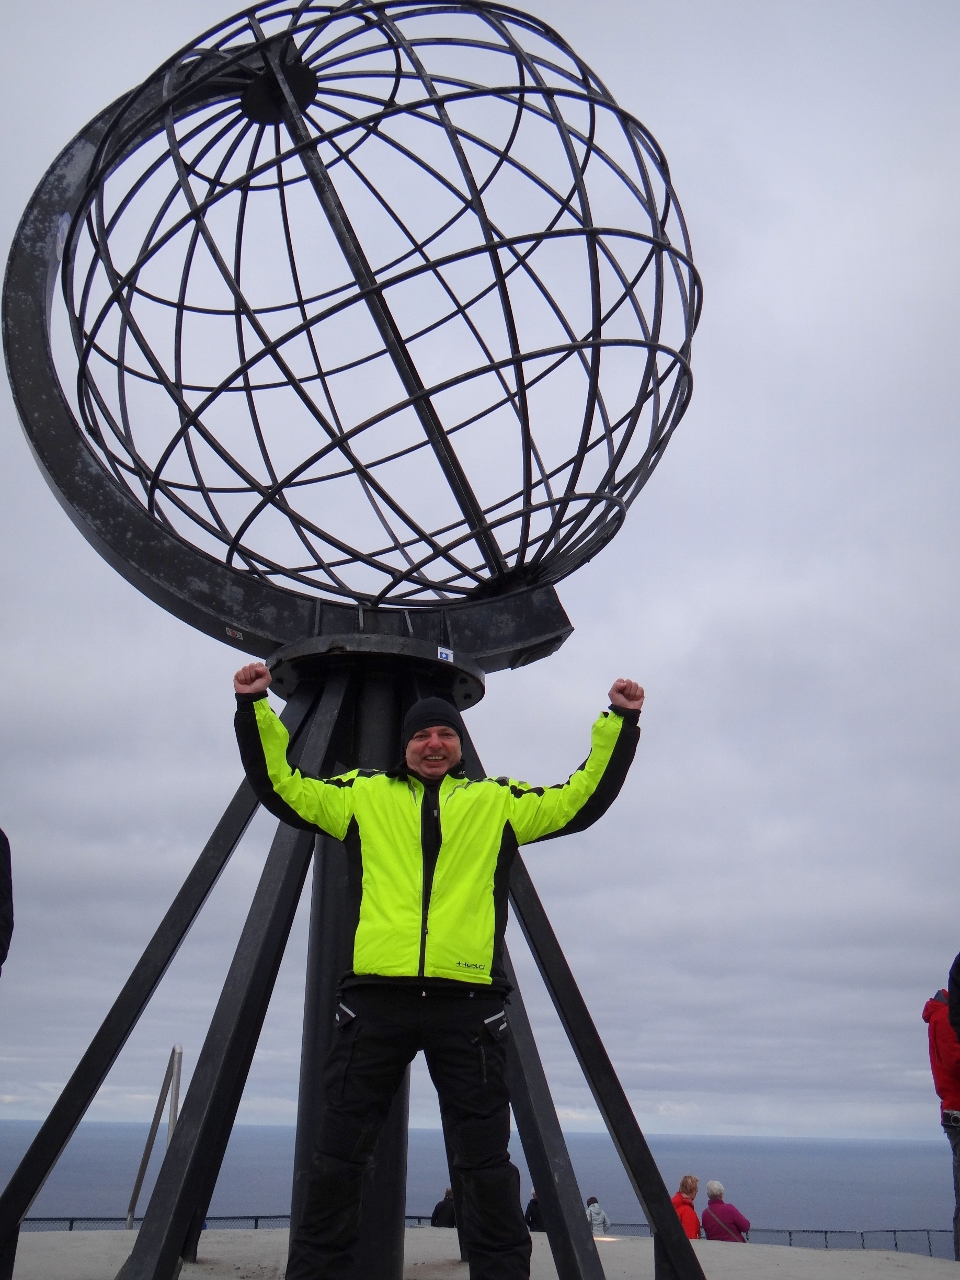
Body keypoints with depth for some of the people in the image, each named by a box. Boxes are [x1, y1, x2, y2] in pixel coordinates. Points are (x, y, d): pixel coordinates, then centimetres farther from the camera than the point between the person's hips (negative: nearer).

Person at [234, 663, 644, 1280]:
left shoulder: (500, 802, 14)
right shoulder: (362, 796, 15)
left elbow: (582, 798, 13)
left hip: (469, 1000, 0)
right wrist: (255, 708, 9)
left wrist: (620, 722, 7)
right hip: (375, 997, 1)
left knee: (486, 1158, 7)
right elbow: (280, 784, 15)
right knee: (339, 1152, 9)